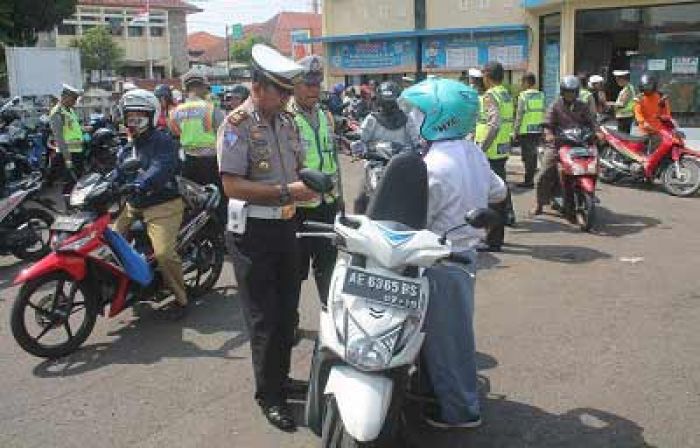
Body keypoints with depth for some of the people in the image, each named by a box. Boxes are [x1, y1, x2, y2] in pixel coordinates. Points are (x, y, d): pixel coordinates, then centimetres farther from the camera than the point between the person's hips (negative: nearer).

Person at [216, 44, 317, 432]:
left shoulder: (287, 121, 8)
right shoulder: (237, 124, -13)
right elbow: (232, 185, -21)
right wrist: (286, 191, -26)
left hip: (286, 226, 7)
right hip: (253, 232, -7)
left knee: (287, 311, 17)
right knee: (264, 319, 1)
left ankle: (280, 378, 36)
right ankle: (269, 395, 16)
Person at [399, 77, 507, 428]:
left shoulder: (434, 166, -24)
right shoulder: (474, 152, 2)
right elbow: (498, 191, 15)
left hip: (443, 260, -8)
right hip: (466, 250, 9)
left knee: (445, 333, 5)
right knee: (457, 327, 21)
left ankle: (459, 409, 18)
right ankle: (462, 394, 37)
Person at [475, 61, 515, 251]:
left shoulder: (490, 96, -15)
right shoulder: (507, 95, 14)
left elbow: (494, 124, -27)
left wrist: (481, 147, -22)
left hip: (490, 152, -9)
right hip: (503, 149, 9)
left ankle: (494, 241, 0)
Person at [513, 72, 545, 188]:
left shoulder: (523, 96, -10)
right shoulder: (541, 96, 9)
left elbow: (519, 115, -11)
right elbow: (544, 113, 11)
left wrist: (515, 131, -6)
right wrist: (542, 129, 17)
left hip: (526, 131, -6)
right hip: (538, 130, 6)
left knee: (527, 155, -3)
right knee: (533, 154, 13)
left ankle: (528, 180, -2)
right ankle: (531, 178, 19)